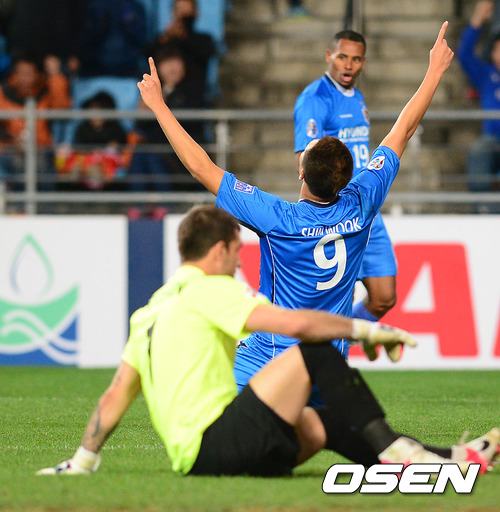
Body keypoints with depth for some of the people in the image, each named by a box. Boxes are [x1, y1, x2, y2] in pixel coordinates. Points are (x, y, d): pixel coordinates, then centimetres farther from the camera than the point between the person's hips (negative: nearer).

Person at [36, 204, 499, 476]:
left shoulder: (152, 309, 23)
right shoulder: (208, 290, -3)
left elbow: (116, 395, 22)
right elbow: (294, 324, -14)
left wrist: (84, 461, 28)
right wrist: (365, 330, -3)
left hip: (192, 456, 9)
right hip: (214, 445, -9)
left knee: (322, 421, 15)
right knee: (317, 355, -10)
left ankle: (444, 459, 8)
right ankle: (394, 451, -17)